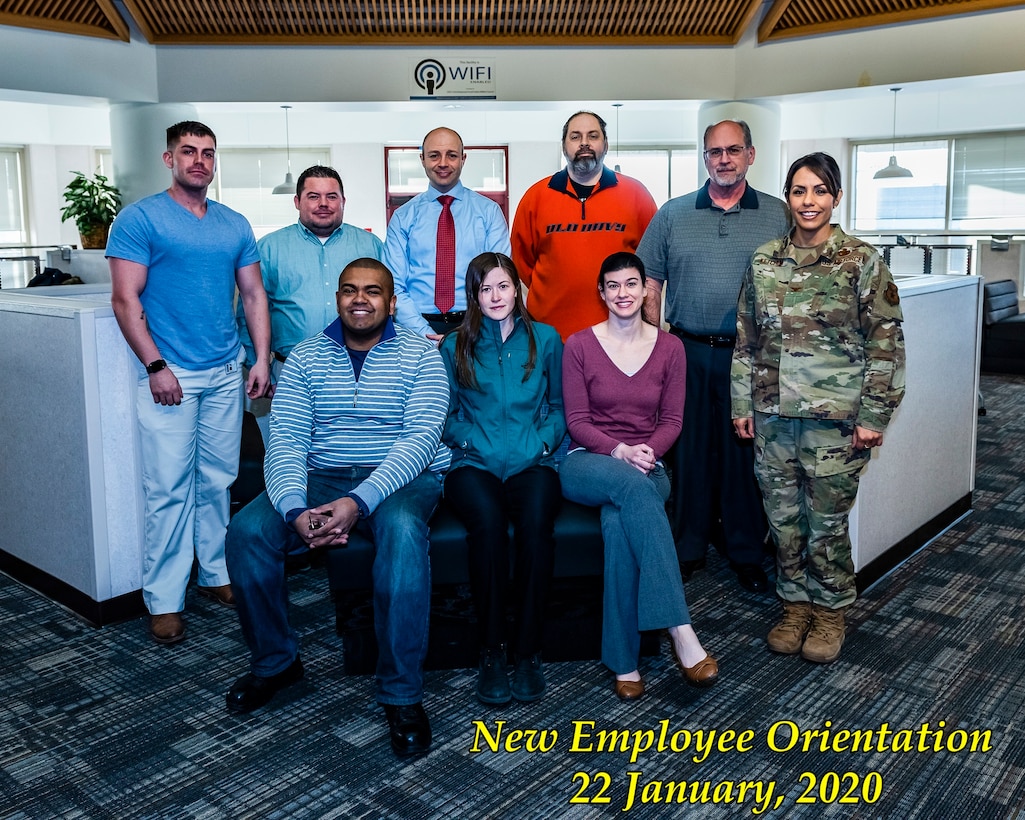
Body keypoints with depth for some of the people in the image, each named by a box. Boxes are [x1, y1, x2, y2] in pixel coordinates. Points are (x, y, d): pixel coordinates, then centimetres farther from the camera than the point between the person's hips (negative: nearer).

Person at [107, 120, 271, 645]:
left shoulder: (235, 225, 13)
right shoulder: (140, 219, -2)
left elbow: (254, 295, 15)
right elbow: (125, 299, -7)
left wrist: (263, 359, 6)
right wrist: (155, 366, -14)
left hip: (226, 375, 5)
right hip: (169, 376, -5)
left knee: (217, 482, 11)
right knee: (169, 489, -3)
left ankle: (216, 574, 24)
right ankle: (164, 600, 6)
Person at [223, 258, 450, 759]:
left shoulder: (419, 355, -1)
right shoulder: (305, 358, 7)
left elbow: (420, 437, -14)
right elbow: (286, 441, -3)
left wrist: (359, 501, -28)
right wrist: (296, 510, -24)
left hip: (402, 478, -3)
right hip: (320, 478, 3)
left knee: (402, 530, -37)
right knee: (246, 532, -22)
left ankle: (401, 695, -24)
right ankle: (275, 661, 4)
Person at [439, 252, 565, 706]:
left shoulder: (545, 339, 14)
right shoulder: (454, 347, 14)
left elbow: (558, 408, 14)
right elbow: (446, 416, 12)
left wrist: (538, 444, -4)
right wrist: (478, 443, -6)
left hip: (532, 461, 0)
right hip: (474, 463, 0)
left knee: (536, 520, -34)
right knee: (488, 520, -34)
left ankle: (528, 650, -22)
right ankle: (491, 651, -22)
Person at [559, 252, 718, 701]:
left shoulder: (670, 347, 8)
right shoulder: (579, 345, 3)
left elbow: (672, 420, 7)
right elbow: (577, 421, 0)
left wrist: (648, 451, -15)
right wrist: (618, 450, -18)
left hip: (646, 468, 1)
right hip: (588, 465, -1)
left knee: (618, 524, -36)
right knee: (634, 486, -39)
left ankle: (624, 662, -29)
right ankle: (681, 634, -43)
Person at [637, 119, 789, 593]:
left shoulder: (778, 217, 6)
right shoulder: (672, 215, 8)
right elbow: (650, 285, 8)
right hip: (688, 353, 1)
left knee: (747, 452, 6)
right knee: (688, 451, 7)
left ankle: (747, 554, 20)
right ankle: (687, 549, 21)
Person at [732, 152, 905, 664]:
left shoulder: (861, 261, -5)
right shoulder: (764, 261, 6)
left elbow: (886, 343, -5)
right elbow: (747, 340, 11)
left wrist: (873, 416, -8)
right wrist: (742, 404, 8)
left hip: (834, 418, -3)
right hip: (772, 416, 4)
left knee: (827, 522, 5)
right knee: (783, 520, 11)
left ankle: (830, 612, 26)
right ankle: (795, 606, 29)